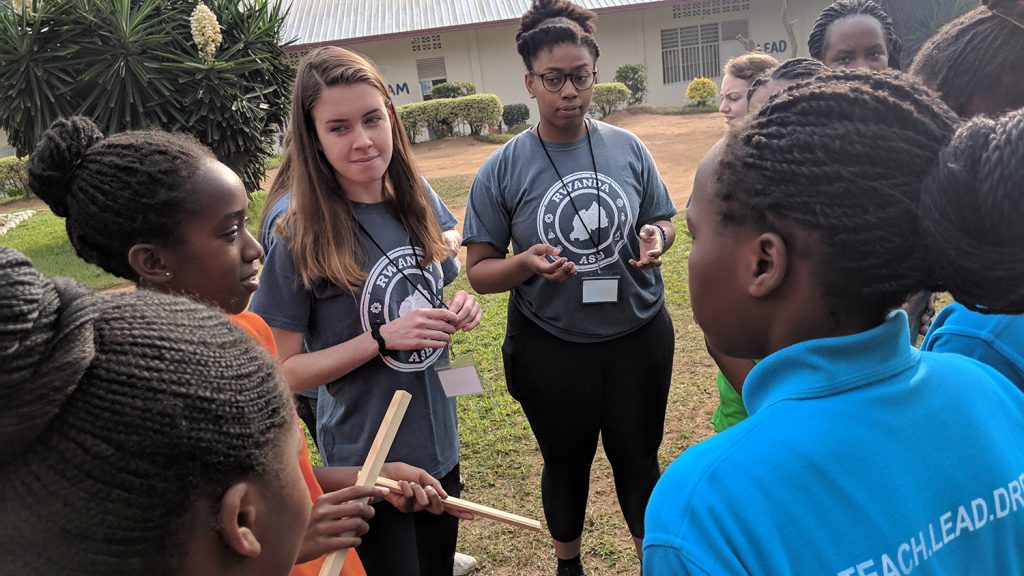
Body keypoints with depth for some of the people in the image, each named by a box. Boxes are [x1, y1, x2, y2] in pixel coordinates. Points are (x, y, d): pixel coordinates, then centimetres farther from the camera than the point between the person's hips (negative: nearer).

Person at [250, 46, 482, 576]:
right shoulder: (302, 236, -18)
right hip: (365, 466, -5)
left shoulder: (417, 206, -3)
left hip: (439, 447, 6)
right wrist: (382, 338, -24)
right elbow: (282, 372, -14)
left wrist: (456, 311, -9)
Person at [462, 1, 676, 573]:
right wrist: (526, 263, -27)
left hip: (639, 336, 2)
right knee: (567, 463, 21)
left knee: (639, 459, 19)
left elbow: (664, 222, 7)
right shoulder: (502, 169, -11)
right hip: (551, 348, -1)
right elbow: (479, 270, -7)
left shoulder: (628, 148, -5)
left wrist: (656, 237, -16)